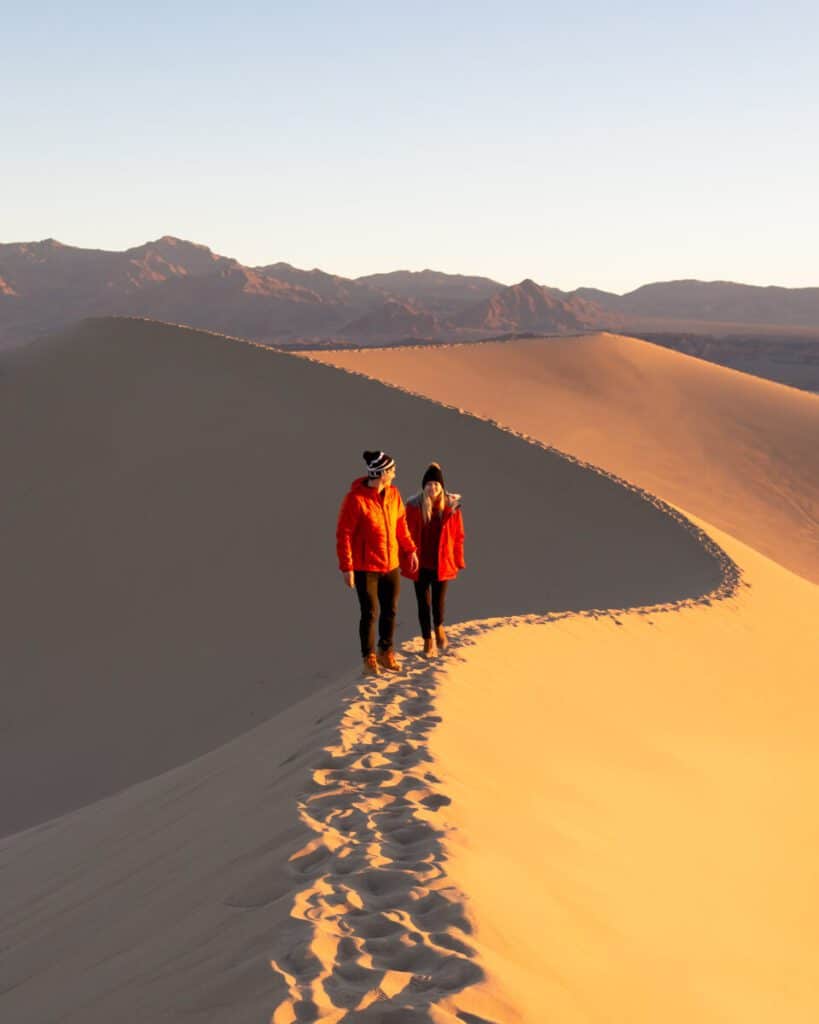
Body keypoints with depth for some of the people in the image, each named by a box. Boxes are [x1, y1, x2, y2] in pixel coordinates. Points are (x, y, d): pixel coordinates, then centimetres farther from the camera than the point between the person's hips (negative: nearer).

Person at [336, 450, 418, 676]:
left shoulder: (393, 494, 0)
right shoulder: (356, 499, -19)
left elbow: (401, 523, 14)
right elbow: (343, 534, -15)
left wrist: (409, 549, 14)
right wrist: (346, 567, -15)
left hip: (391, 564, 6)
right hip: (366, 567, -6)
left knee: (390, 611, 13)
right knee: (370, 613, 1)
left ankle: (386, 653, 30)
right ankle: (369, 658, 16)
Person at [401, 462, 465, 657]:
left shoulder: (452, 505, -6)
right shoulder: (414, 506, -9)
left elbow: (458, 535, 1)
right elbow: (408, 535, -3)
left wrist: (458, 560, 2)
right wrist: (408, 561, -4)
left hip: (442, 562, 0)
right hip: (421, 562, 0)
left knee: (439, 599, 2)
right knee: (423, 602, 7)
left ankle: (438, 627, 36)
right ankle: (428, 640, 24)